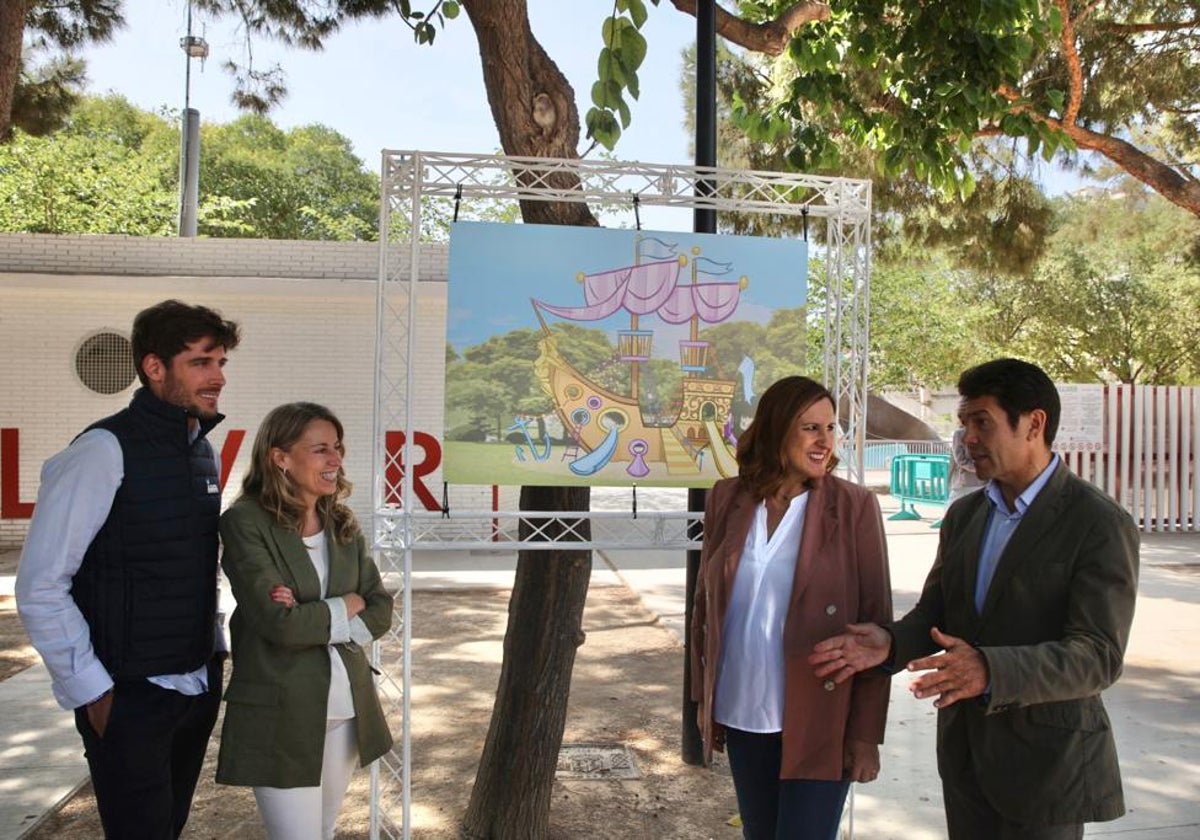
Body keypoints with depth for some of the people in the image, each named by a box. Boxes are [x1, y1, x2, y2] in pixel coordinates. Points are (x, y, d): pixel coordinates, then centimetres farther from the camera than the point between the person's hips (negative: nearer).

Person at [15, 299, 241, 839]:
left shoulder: (203, 452, 7)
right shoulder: (105, 450, -16)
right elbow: (40, 588, -16)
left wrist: (213, 653, 11)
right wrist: (93, 692, -13)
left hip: (199, 688, 7)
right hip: (129, 698, -7)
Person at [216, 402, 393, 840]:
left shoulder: (342, 525, 6)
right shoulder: (245, 522, -11)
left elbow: (380, 612, 2)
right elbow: (277, 622, -19)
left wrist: (311, 620, -12)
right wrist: (347, 606, -6)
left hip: (347, 710, 6)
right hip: (281, 716, -6)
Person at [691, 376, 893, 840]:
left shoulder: (854, 506, -9)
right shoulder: (727, 499, 0)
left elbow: (875, 624, -8)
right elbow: (706, 604, 8)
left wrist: (866, 733, -9)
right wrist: (703, 696, 9)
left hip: (818, 723, -3)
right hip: (742, 717, 4)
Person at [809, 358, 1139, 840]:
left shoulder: (1100, 524, -15)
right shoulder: (963, 515, 6)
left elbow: (1098, 655, -22)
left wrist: (989, 670, -37)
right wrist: (890, 643, -13)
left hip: (1044, 760, -6)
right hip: (965, 753, 6)